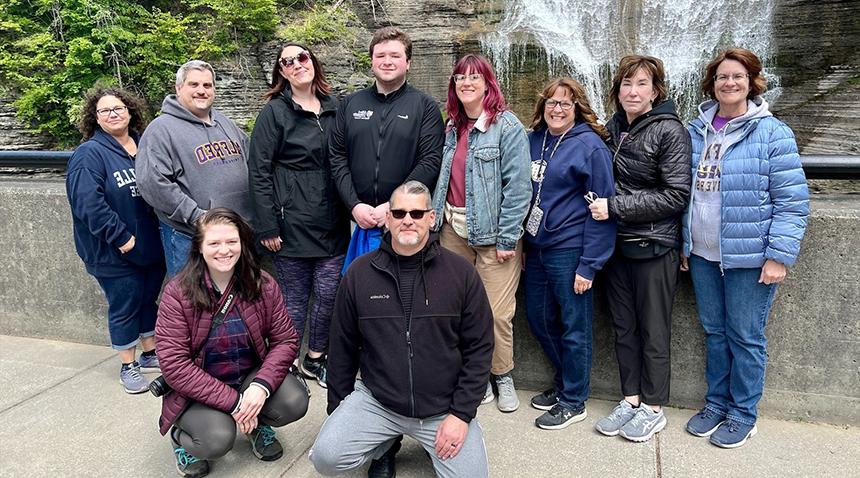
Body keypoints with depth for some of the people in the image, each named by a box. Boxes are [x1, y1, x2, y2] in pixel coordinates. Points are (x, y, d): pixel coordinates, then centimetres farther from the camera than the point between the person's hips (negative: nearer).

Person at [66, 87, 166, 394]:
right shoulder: (90, 154, -11)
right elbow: (87, 203, -21)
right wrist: (121, 236, -22)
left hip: (151, 247, 6)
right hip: (115, 253, -6)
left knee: (148, 300, 18)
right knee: (124, 308, 6)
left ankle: (150, 354, 36)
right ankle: (128, 367, 22)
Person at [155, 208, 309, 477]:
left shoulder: (263, 286, -8)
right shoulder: (177, 293, -17)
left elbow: (286, 340, -8)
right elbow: (174, 365, -20)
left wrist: (261, 386, -26)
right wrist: (232, 402, -24)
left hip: (250, 375, 3)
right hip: (197, 389, -2)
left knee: (295, 403, -23)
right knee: (219, 439, -29)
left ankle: (257, 423, 13)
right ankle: (182, 438, 9)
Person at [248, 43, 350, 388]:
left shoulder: (334, 109, 11)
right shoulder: (274, 112, -2)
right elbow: (258, 171, -5)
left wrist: (351, 208, 9)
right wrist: (267, 227, -10)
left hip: (333, 223, 4)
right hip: (292, 223, -4)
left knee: (330, 295, 6)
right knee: (294, 298, 4)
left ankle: (316, 360, 26)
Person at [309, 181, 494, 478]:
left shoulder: (461, 273, -6)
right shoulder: (359, 273, -1)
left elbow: (479, 348, -3)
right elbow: (342, 347, 7)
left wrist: (461, 413, -8)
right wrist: (338, 409, 11)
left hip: (444, 407, -1)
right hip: (376, 402, 1)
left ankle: (434, 443, 19)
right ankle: (386, 444, 15)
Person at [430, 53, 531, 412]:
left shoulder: (508, 126, -7)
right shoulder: (452, 127, 12)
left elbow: (517, 186, -12)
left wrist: (507, 238, -14)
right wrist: (436, 219, 9)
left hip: (492, 232, -5)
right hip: (453, 229, 6)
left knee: (497, 313, -3)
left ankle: (502, 376, 20)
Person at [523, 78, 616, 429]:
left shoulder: (590, 146, -9)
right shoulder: (533, 141, 8)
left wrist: (589, 264, -15)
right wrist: (520, 242, 12)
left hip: (569, 250, -7)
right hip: (537, 247, 7)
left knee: (574, 326, 5)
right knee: (538, 318, 16)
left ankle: (573, 401, 22)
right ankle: (563, 382, 37)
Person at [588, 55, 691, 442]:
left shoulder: (670, 131, -10)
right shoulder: (613, 128, 8)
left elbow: (676, 195, -16)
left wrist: (615, 207, -19)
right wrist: (599, 205, 3)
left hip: (653, 246, -6)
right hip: (617, 243, 6)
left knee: (653, 330, 6)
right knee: (623, 326, 12)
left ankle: (653, 408, 21)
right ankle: (631, 399, 27)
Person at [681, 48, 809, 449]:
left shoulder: (772, 133, -8)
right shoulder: (696, 130, 7)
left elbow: (792, 201, -10)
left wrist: (779, 256, -14)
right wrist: (684, 243, 12)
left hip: (749, 257, -4)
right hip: (702, 255, 5)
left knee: (745, 337, 6)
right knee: (714, 332, 16)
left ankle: (743, 414, 23)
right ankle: (716, 403, 32)